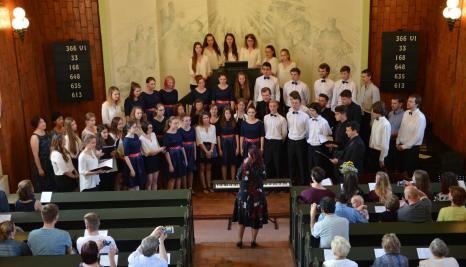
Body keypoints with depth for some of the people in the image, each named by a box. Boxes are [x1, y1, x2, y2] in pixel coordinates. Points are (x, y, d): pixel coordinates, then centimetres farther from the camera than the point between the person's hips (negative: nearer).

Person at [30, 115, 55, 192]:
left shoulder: (45, 133, 2)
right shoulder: (34, 137, -21)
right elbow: (35, 155, -20)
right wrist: (40, 169, -18)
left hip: (49, 162, 8)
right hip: (40, 163, -7)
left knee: (52, 183, 17)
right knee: (42, 186, 7)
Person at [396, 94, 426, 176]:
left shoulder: (420, 117, -22)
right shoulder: (406, 113, 0)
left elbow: (417, 136, -21)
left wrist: (404, 146, -16)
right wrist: (398, 142, 5)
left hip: (412, 148, -6)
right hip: (402, 146, 6)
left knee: (410, 170, 8)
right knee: (402, 168, 20)